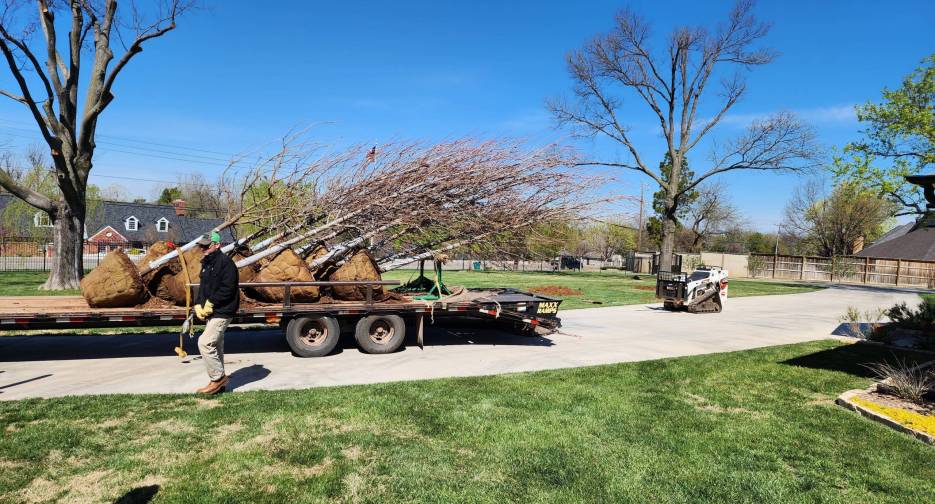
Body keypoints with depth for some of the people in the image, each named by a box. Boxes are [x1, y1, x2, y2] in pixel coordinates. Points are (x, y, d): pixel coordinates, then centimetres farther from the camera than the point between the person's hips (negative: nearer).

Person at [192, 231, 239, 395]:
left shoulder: (225, 262, -15)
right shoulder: (206, 263, 14)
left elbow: (228, 288, -22)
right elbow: (202, 286, 18)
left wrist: (210, 303, -18)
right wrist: (198, 304, 4)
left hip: (222, 312, -10)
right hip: (210, 313, 10)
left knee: (204, 343, -14)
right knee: (216, 347, 15)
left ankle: (218, 377, -2)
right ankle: (218, 381, 25)